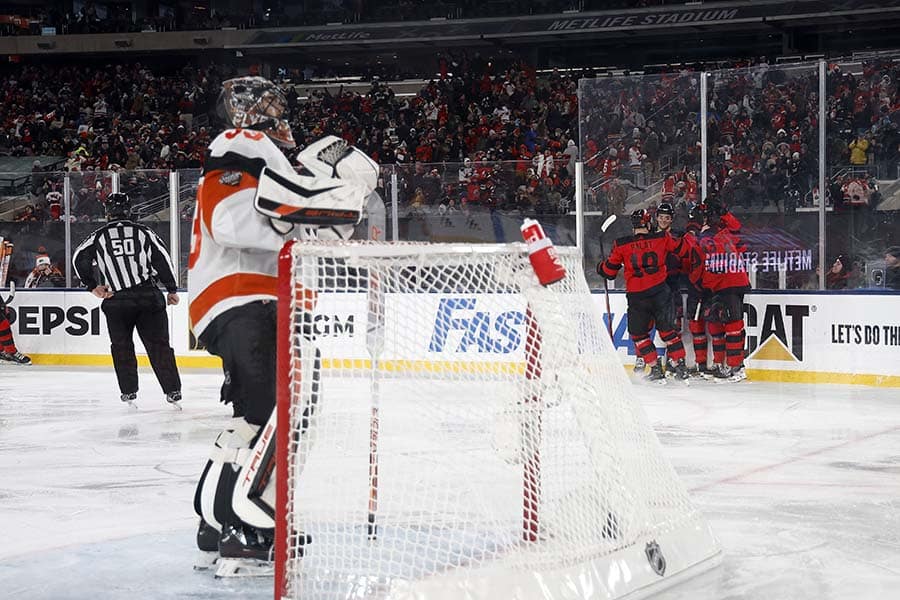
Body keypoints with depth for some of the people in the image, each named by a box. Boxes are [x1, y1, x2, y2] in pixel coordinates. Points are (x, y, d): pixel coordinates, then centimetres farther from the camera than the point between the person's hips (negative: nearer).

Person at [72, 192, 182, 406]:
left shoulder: (100, 236, 7)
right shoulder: (144, 232, 7)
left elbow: (79, 258, 0)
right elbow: (162, 258, 2)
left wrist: (93, 286, 7)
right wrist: (172, 290, 8)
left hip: (116, 300, 0)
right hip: (148, 296, 0)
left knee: (122, 347, 14)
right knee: (158, 344, 4)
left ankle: (129, 393, 10)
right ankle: (173, 391, 0)